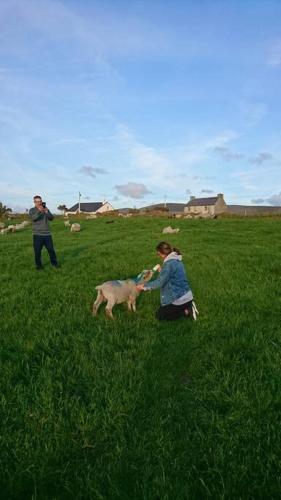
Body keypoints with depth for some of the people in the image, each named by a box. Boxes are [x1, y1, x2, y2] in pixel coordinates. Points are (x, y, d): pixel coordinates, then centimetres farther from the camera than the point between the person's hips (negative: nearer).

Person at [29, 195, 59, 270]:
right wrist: (39, 211, -30)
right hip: (37, 234, -2)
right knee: (37, 251, 1)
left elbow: (51, 218, -2)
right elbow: (33, 218, -18)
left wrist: (46, 212, -19)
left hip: (47, 233, 2)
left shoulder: (46, 209, 10)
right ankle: (38, 265, 15)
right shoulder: (32, 210, 2)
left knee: (51, 249, 4)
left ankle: (54, 263, 18)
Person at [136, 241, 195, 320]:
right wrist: (162, 271, 7)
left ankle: (186, 312, -1)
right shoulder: (177, 259, 7)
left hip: (179, 299, -9)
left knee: (159, 315, 9)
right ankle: (188, 307, 11)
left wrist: (144, 286, -10)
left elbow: (160, 282, -20)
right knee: (164, 309, 27)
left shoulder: (169, 263, -22)